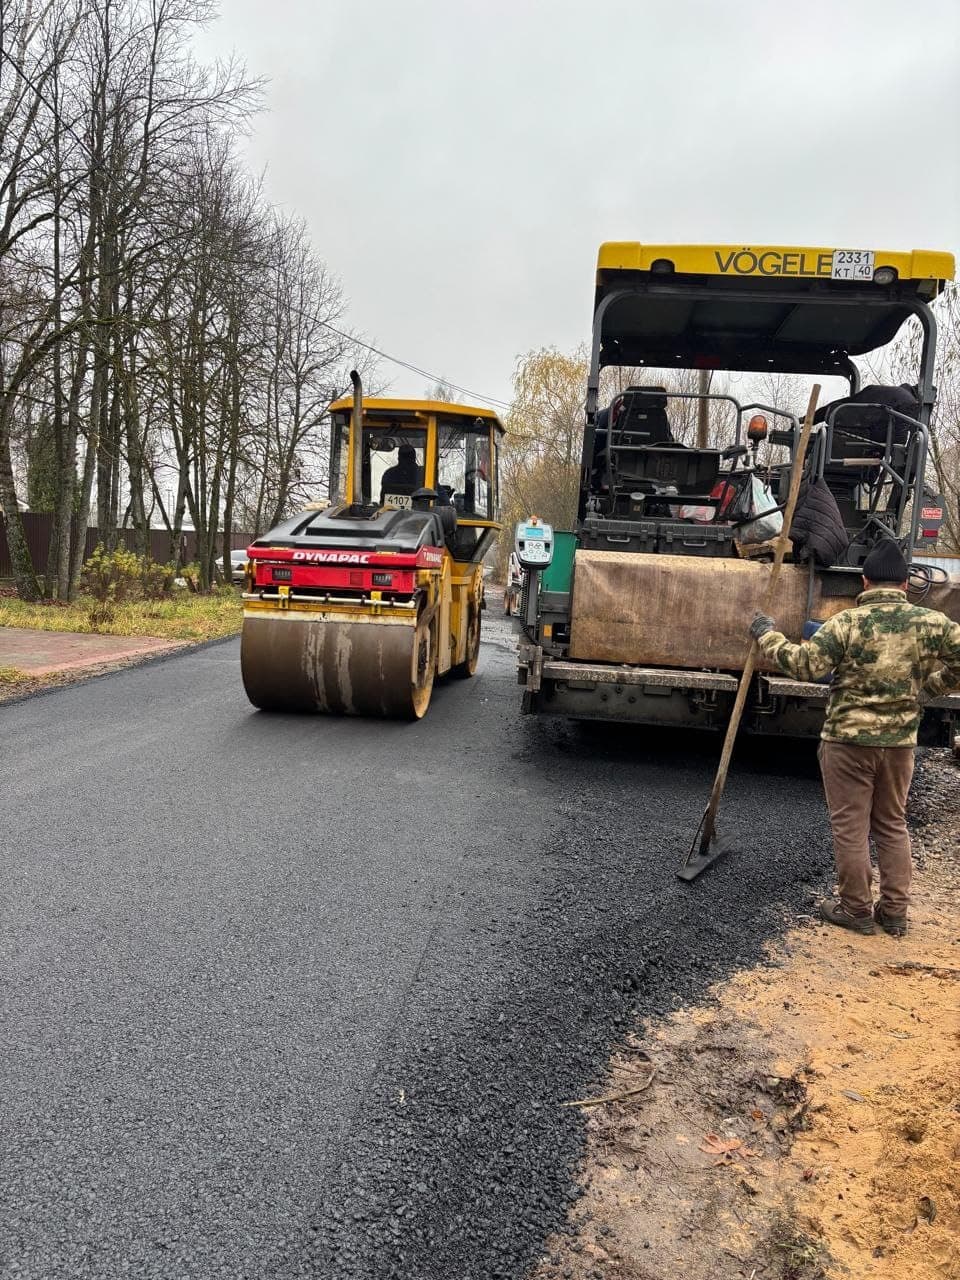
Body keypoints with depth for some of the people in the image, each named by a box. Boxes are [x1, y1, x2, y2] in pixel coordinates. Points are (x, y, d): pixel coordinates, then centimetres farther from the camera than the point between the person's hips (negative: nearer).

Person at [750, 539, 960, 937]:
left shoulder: (847, 622, -13)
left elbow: (805, 664, -16)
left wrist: (767, 636, -4)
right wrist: (928, 687, 11)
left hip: (848, 740, -4)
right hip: (900, 742, 4)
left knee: (851, 827, 7)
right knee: (892, 826, 17)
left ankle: (856, 910, 17)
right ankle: (894, 912, 23)